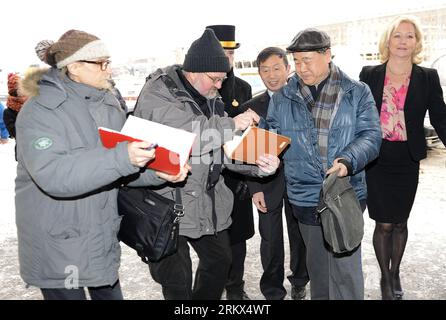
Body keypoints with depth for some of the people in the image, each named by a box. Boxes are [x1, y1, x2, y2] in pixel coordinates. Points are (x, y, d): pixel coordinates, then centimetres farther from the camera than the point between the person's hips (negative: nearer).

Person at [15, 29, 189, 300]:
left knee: (109, 293, 18)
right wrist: (121, 158, -38)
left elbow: (125, 165, 4)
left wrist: (158, 171, -16)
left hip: (103, 237, 6)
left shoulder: (109, 104, 4)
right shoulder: (40, 111, -16)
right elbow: (52, 174, -30)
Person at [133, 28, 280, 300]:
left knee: (220, 260, 21)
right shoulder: (157, 93, -12)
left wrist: (258, 164, -10)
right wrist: (231, 124, -23)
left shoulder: (211, 99, 11)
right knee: (177, 281, 1)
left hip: (209, 203, 8)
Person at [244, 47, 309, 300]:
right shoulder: (253, 107, 1)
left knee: (300, 236, 16)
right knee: (271, 241, 7)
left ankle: (299, 282, 39)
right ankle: (273, 292, 25)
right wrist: (255, 188, -6)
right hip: (268, 183, 0)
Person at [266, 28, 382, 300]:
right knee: (317, 264, 17)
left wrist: (348, 161, -23)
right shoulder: (282, 98, 6)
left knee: (346, 268, -1)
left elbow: (370, 135, -5)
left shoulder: (357, 93, 1)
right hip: (306, 197, 2)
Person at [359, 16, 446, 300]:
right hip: (376, 160, -1)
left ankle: (395, 273, 36)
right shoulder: (370, 75, 0)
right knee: (384, 223, 1)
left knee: (400, 222, 13)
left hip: (407, 162, 1)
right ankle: (385, 277, 23)